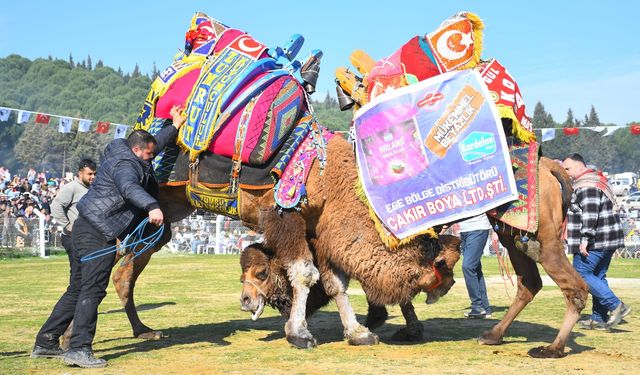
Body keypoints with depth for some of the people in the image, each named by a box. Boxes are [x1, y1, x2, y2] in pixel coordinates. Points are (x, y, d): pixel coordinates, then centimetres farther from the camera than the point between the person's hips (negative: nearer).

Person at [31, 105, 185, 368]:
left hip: (86, 228, 11)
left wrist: (176, 126, 44)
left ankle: (45, 343, 19)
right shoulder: (124, 164, -13)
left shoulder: (128, 158, 18)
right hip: (97, 232, -11)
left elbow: (155, 142, 36)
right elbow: (129, 188, -36)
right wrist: (152, 207, -51)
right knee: (92, 290, -13)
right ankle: (79, 349, -16)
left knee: (77, 289, 14)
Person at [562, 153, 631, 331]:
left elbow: (589, 215, -24)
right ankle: (600, 318, 15)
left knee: (581, 273, -7)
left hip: (595, 242, -11)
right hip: (606, 242, 11)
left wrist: (584, 239, -24)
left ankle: (616, 306, -10)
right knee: (598, 276, 12)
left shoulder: (587, 186, -15)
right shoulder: (594, 182, 21)